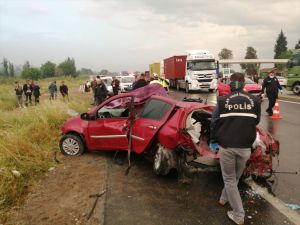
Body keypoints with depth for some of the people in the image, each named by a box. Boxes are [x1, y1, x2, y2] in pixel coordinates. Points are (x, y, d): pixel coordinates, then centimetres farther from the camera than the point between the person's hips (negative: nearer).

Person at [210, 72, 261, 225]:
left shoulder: (222, 100, -5)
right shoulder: (254, 100, 0)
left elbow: (214, 123, 0)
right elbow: (256, 122, 12)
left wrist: (213, 141, 13)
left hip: (226, 146, -2)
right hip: (245, 147, 2)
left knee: (229, 179, 11)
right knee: (235, 177, 23)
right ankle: (224, 199, 42)